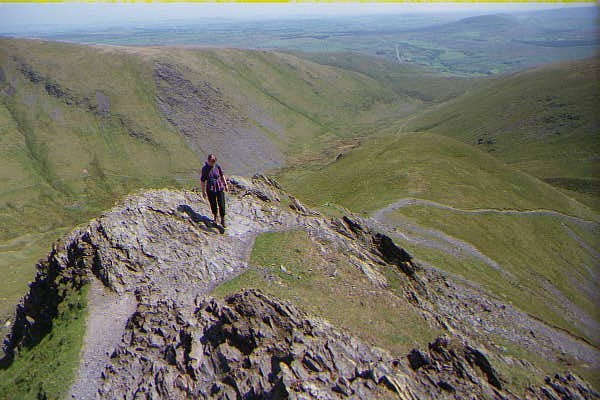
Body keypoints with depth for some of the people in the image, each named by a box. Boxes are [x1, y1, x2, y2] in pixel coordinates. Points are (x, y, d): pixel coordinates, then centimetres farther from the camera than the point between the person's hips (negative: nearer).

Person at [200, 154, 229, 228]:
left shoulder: (217, 166, -4)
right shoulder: (205, 169, -9)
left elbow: (222, 176, 11)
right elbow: (203, 181, -4)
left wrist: (225, 185, 13)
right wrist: (203, 191, -3)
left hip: (220, 188, 1)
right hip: (210, 190, -1)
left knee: (221, 205, -1)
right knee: (213, 205, 13)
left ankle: (222, 220, 14)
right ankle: (215, 218, 37)